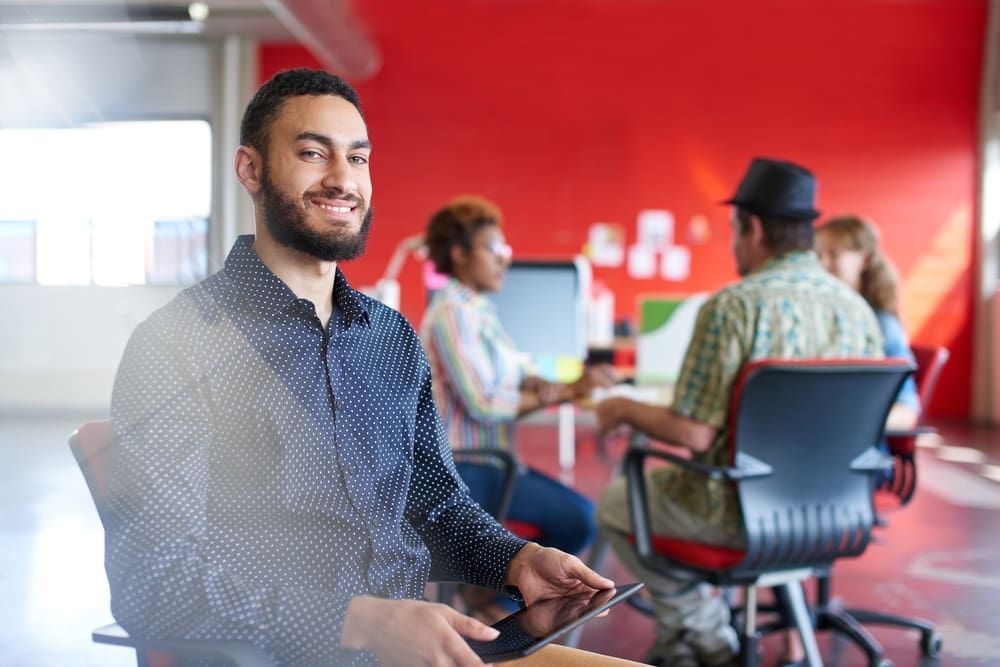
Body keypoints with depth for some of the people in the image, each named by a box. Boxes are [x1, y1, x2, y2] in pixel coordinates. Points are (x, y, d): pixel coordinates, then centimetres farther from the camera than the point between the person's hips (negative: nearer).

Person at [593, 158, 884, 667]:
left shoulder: (732, 306, -21)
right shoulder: (858, 308, -2)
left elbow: (694, 435, -23)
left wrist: (625, 409, -4)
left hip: (743, 511, -7)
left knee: (614, 505, 21)